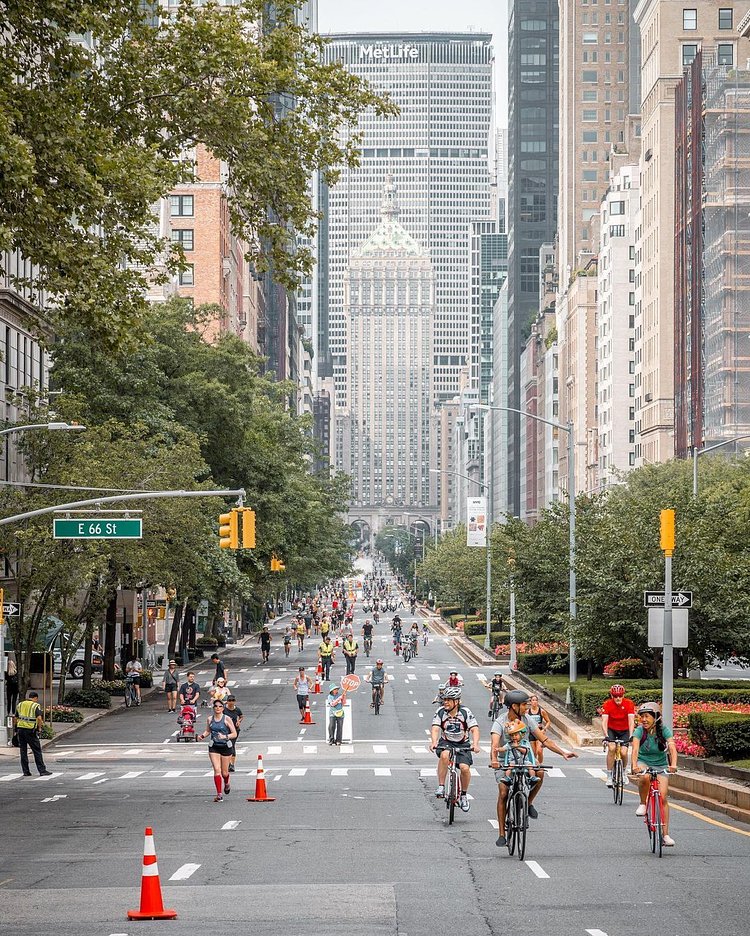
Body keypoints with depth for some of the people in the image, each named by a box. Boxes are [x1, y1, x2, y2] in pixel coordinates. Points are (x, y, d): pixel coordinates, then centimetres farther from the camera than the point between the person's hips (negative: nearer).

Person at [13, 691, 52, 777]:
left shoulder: (20, 705, 13)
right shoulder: (36, 706, -4)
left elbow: (15, 719, 15)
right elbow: (39, 718, -17)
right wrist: (39, 728, -2)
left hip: (20, 729, 5)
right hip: (30, 730, -5)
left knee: (23, 751, 9)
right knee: (37, 750, 1)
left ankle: (26, 771, 9)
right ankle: (42, 770, 0)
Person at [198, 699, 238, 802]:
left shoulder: (227, 719, -7)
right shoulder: (209, 719, 3)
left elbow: (234, 734, -7)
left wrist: (225, 736, -24)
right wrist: (202, 736, -2)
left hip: (226, 746, -2)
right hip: (214, 747, 2)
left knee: (224, 772, 7)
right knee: (217, 770, -12)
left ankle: (227, 784, 43)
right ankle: (219, 794, -10)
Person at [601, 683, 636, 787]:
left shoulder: (629, 704, -20)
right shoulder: (607, 704, -21)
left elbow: (631, 721, -27)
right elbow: (604, 721, -29)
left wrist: (631, 736, -40)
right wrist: (606, 735, -44)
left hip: (624, 731, 0)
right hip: (611, 730, 0)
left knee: (623, 752, -18)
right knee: (612, 748, -26)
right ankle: (609, 775, -16)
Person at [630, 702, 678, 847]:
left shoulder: (664, 730, -17)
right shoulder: (639, 731, -17)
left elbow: (672, 748, -30)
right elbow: (635, 749, -30)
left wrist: (673, 764, -48)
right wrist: (634, 765, -48)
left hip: (660, 764, 0)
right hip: (643, 762, 0)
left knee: (663, 797, -12)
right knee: (645, 777, -38)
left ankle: (666, 835, -7)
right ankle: (643, 804, -12)